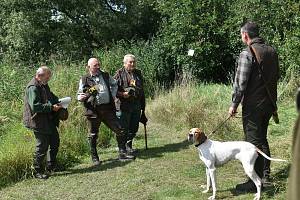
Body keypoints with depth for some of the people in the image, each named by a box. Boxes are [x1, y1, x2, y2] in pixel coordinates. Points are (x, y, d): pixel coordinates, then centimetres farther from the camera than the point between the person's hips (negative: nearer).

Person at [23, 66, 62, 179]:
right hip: (38, 122, -10)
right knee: (42, 147, -3)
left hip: (49, 121, 10)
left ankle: (51, 166, 30)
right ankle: (37, 171, 11)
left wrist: (57, 102, 8)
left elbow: (50, 97, 27)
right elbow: (35, 106, -27)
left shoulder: (44, 85, 12)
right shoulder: (33, 88, -19)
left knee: (55, 142, 15)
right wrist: (51, 107, -25)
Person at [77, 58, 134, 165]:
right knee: (93, 135, 5)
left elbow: (114, 85, 26)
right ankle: (94, 158, 20)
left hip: (108, 108, 3)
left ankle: (122, 154, 13)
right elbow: (79, 95, 5)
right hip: (93, 110, -3)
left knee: (119, 130, 2)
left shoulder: (105, 75, 10)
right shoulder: (84, 79, 1)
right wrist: (81, 97, -18)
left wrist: (113, 96, 12)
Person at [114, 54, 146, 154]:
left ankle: (129, 145, 26)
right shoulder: (120, 73, -3)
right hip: (124, 105, -5)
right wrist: (122, 94, -20)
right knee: (124, 128, -1)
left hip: (137, 105, 6)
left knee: (134, 128, 11)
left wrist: (143, 106, 20)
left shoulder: (138, 73, 15)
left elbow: (142, 90, 21)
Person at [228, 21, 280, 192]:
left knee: (253, 142, -1)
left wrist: (234, 104, -10)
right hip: (269, 103, 8)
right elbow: (277, 76, 16)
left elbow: (240, 82, -18)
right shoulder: (272, 51, 8)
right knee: (262, 138, 21)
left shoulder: (247, 53, -16)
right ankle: (266, 176, 31)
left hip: (253, 105, -8)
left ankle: (255, 183, 6)